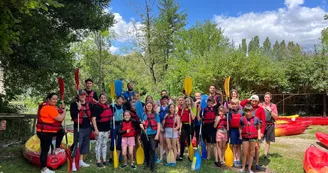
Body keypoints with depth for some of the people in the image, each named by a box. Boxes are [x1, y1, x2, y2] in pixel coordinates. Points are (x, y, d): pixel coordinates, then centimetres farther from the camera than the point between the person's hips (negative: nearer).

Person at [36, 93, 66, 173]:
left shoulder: (47, 106, 13)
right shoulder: (49, 108, -20)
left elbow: (57, 115, 19)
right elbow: (59, 118, -21)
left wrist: (61, 109, 6)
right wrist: (64, 111, -4)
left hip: (48, 131, 11)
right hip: (45, 132, -11)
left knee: (61, 132, 25)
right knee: (45, 150, -4)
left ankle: (57, 149, 24)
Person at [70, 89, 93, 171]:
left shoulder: (89, 104, 9)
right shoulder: (74, 104, -5)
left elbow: (92, 114, 21)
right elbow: (73, 116, -17)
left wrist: (91, 121, 10)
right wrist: (78, 108, -26)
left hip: (87, 127, 6)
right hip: (79, 128, -6)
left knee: (85, 144, 13)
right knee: (77, 145, -6)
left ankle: (81, 161, 25)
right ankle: (73, 163, 1)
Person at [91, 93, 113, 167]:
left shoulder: (108, 106, 10)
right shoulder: (96, 107, -10)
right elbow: (93, 119, -15)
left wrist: (110, 128, 17)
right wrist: (96, 129, -20)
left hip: (106, 129, 6)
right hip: (99, 129, -6)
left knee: (104, 144, 14)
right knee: (98, 145, 2)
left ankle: (104, 159, 24)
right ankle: (98, 161, 11)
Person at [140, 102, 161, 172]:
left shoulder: (155, 114, 3)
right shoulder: (143, 114, 8)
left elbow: (158, 125, -1)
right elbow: (141, 123, 11)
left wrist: (157, 135, -9)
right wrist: (142, 126, -13)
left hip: (153, 134, -2)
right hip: (145, 134, 2)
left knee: (152, 149, -11)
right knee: (146, 149, 12)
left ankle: (152, 166, -4)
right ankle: (147, 163, 31)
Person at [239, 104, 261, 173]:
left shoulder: (256, 119, -4)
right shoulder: (242, 119, -3)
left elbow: (258, 128, 4)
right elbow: (240, 128, 6)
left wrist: (259, 136, -4)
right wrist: (240, 135, -3)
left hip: (253, 138, 1)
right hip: (245, 137, 0)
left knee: (251, 153, 10)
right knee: (244, 153, 2)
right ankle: (243, 167, 18)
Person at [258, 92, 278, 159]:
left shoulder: (273, 106, 5)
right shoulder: (260, 105, 7)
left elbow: (276, 116, 1)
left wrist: (270, 110, -11)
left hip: (270, 125, 0)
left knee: (268, 140, 7)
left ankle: (265, 154, 15)